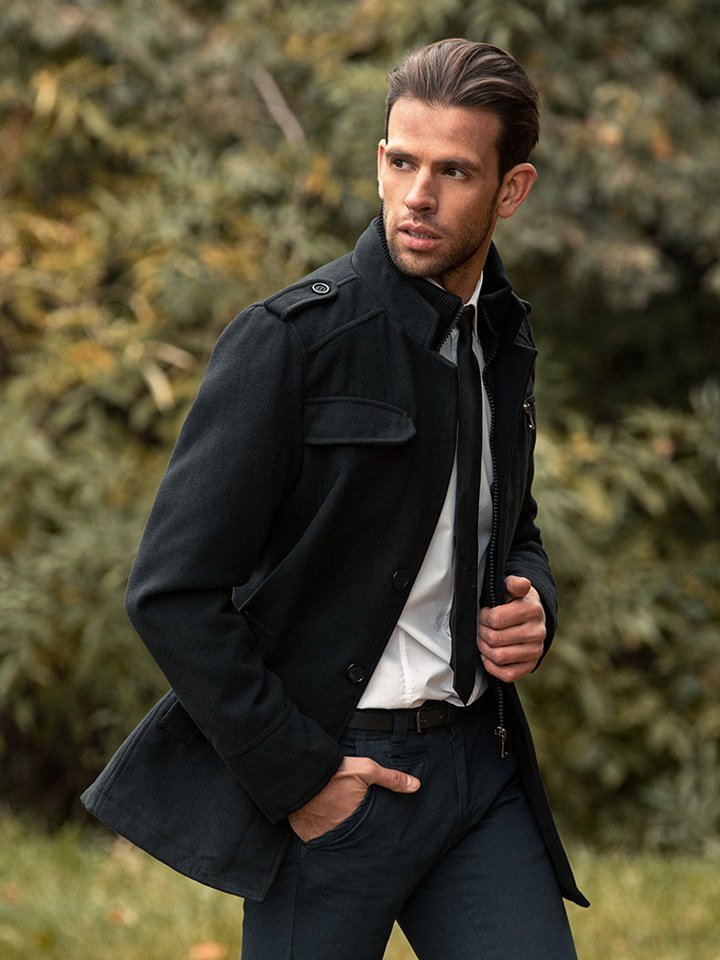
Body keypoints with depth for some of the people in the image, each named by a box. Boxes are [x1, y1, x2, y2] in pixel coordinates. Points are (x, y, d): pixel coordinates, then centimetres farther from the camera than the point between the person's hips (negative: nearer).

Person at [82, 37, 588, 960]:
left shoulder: (503, 338, 10)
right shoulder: (291, 338, -12)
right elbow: (174, 592, -15)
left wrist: (531, 605, 4)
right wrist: (295, 774, -15)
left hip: (479, 761, 6)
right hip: (336, 772, -6)